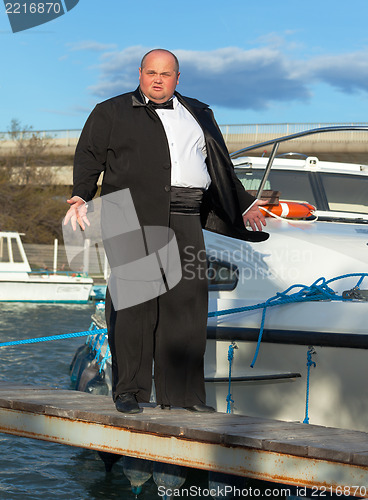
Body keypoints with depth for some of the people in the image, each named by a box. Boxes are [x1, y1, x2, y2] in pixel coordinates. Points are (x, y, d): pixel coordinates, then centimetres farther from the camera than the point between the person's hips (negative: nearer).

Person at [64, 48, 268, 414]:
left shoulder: (198, 115, 22)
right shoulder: (112, 113, 11)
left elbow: (219, 167, 28)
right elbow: (89, 157, 5)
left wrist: (244, 205, 29)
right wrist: (80, 196, -10)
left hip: (185, 223, 4)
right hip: (134, 219, -4)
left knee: (186, 302, 0)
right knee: (134, 301, -7)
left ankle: (181, 392, 6)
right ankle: (128, 390, -2)